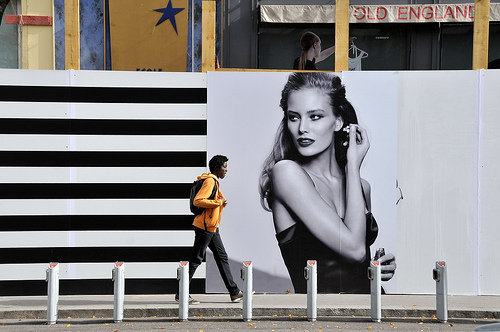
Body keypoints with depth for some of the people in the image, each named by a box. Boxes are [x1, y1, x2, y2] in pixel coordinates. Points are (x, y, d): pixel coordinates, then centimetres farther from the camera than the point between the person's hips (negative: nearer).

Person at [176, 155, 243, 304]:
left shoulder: (214, 182, 17)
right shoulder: (210, 181, -14)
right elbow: (197, 201, -24)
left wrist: (220, 202, 10)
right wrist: (218, 202, -19)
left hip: (212, 228, 11)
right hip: (205, 226, -11)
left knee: (222, 257, 11)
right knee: (196, 259, -5)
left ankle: (234, 292, 15)